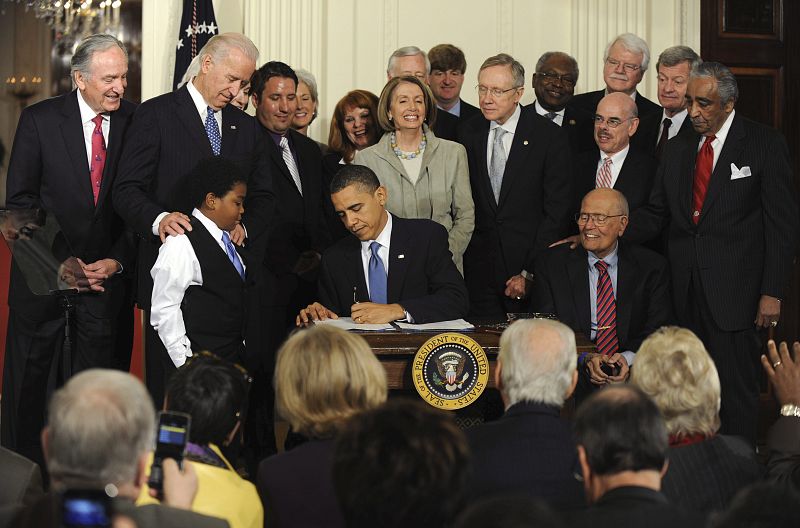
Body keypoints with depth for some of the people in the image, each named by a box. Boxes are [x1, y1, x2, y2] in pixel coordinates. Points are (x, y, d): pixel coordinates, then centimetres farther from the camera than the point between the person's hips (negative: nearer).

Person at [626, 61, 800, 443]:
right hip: (686, 290, 5)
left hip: (733, 292, -5)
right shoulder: (677, 149, 14)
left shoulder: (765, 145, -2)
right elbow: (655, 215, 13)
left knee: (736, 390, -4)